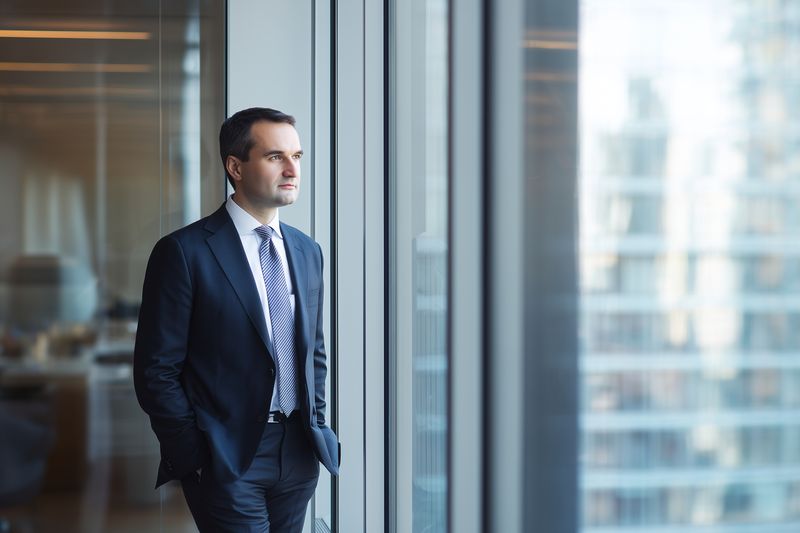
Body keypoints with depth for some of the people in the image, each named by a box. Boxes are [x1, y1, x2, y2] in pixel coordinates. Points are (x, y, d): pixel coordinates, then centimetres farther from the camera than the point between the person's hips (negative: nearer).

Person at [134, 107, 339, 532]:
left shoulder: (307, 251, 10)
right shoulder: (184, 252, -10)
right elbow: (156, 371, -10)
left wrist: (316, 427, 9)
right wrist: (196, 458, -10)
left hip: (299, 452, 6)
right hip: (228, 460, -6)